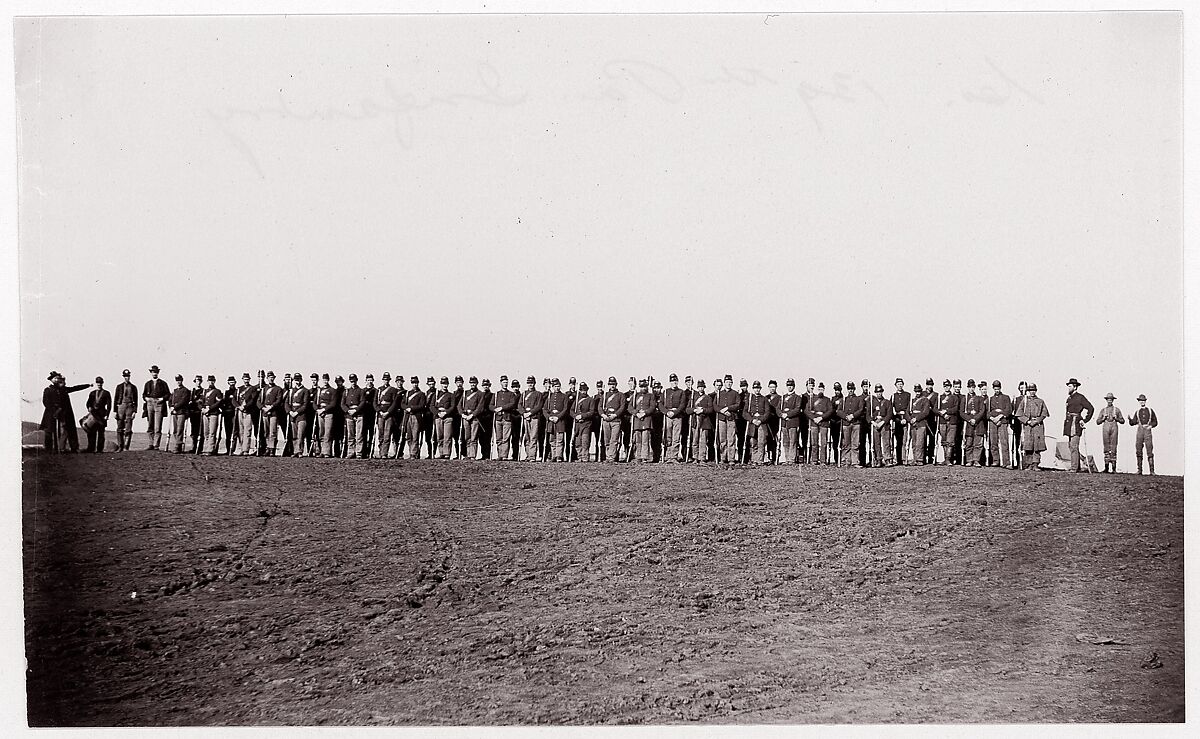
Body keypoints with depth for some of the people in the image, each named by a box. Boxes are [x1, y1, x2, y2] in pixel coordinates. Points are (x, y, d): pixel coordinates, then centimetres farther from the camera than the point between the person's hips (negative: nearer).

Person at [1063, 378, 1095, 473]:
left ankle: (1074, 468, -13)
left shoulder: (1080, 397, -5)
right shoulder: (1069, 398, 19)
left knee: (1074, 447, -12)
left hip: (1076, 424, -9)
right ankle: (1078, 468, 13)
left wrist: (1085, 420, -9)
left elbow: (1091, 408, -7)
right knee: (1071, 446, 9)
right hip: (1069, 424, 9)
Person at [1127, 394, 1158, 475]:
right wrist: (1130, 418, -13)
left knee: (1149, 451, -9)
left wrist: (1151, 426, -6)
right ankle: (1139, 470, 1)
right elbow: (1132, 423, 8)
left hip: (1148, 430, -2)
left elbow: (1155, 422, 13)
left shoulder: (1150, 410, 12)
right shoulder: (1137, 412, 16)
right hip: (1140, 430, 2)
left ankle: (1152, 470, -11)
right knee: (1138, 450, -2)